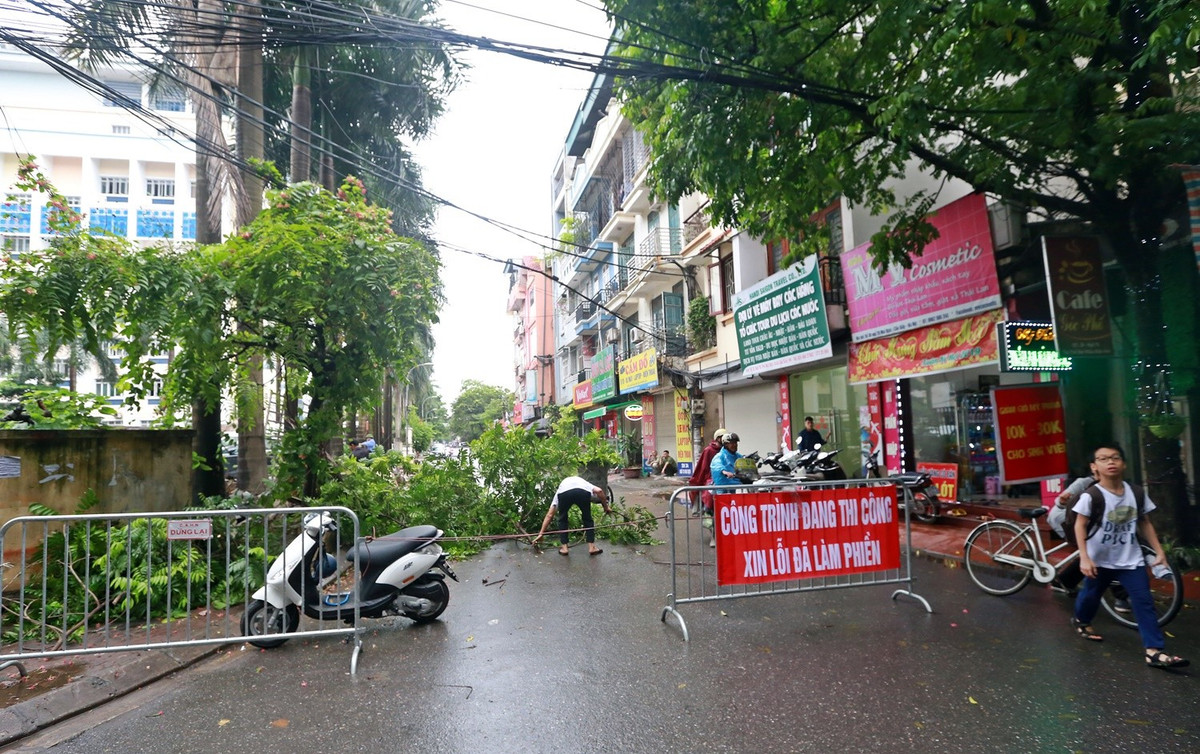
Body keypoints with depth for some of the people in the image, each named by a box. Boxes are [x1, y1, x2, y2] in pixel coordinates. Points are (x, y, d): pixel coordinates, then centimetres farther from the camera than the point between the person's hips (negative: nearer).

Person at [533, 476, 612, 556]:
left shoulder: (558, 492, 42)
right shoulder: (585, 484, 41)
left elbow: (549, 515, 38)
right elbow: (599, 491, 17)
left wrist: (541, 534, 41)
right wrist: (606, 507, 27)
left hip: (563, 492, 0)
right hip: (583, 492, 0)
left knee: (562, 520, 27)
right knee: (587, 519, 24)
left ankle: (564, 548, 24)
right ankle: (592, 547, 22)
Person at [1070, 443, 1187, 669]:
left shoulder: (1135, 492, -5)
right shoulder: (1091, 495, -19)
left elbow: (1144, 523, 7)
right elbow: (1080, 526, -16)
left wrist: (1159, 552, 5)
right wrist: (1084, 558, -20)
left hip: (1131, 559, 3)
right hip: (1100, 559, -3)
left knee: (1144, 602, -4)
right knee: (1091, 594, 16)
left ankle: (1154, 651, -1)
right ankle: (1080, 621, 44)